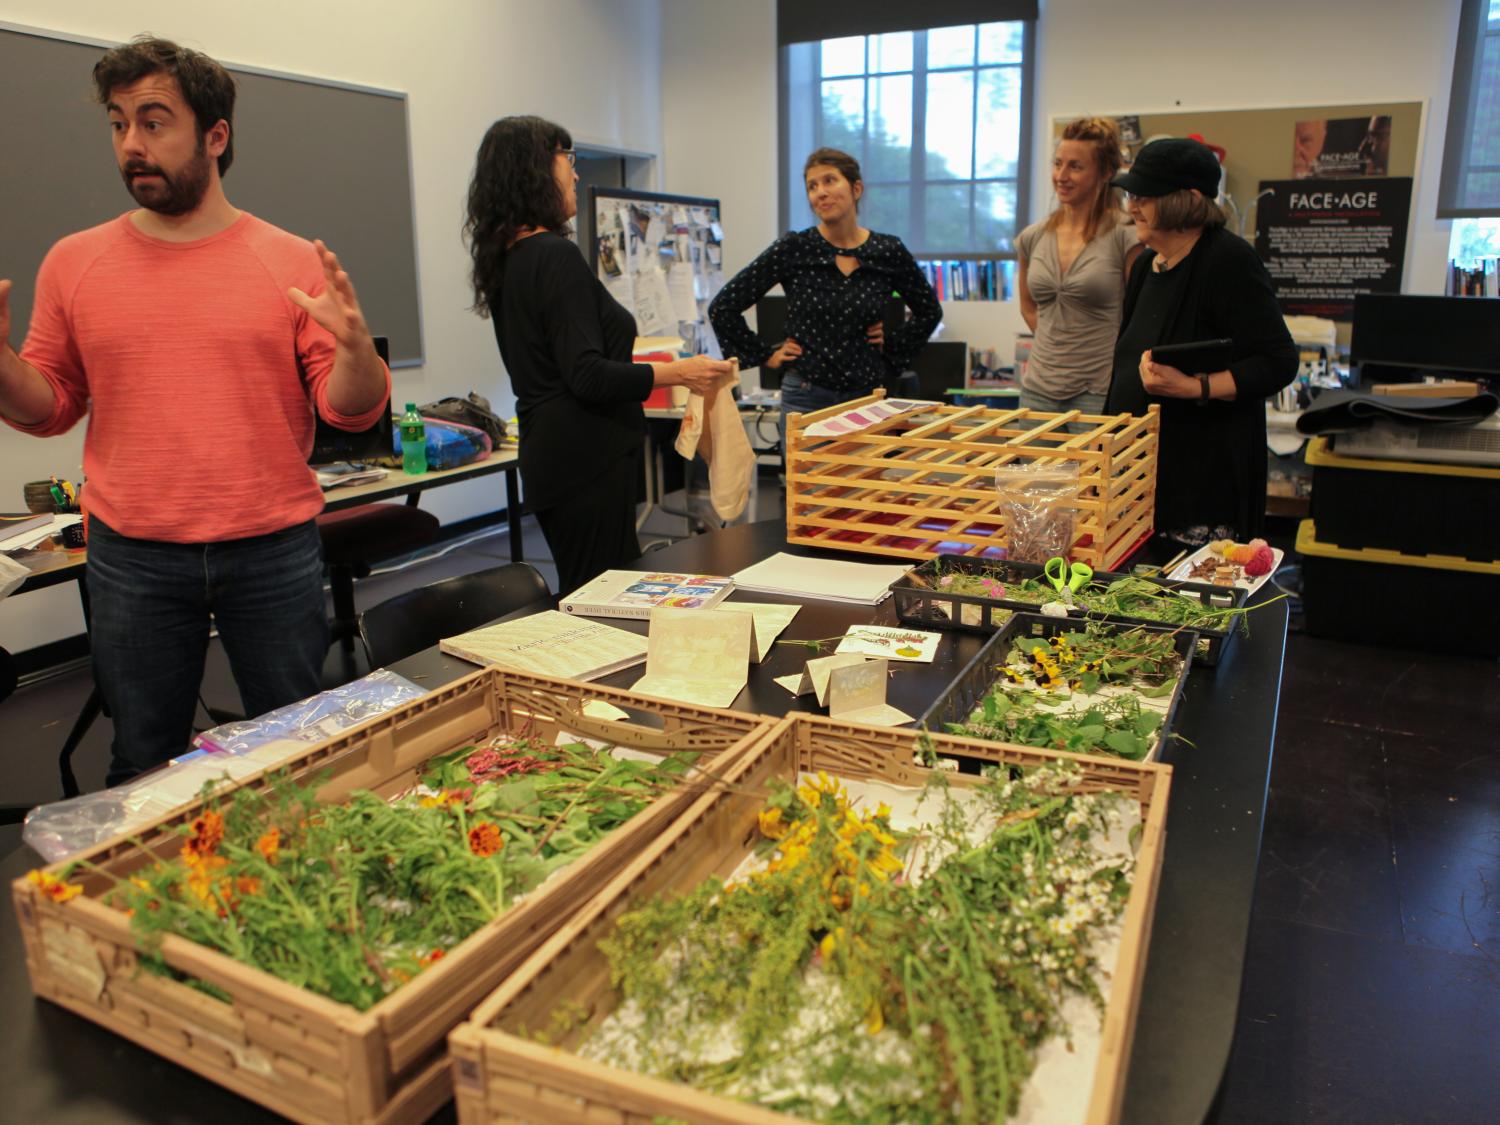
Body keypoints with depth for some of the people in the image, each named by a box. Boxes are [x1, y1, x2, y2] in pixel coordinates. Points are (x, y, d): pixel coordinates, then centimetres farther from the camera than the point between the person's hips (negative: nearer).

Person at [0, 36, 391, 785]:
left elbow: (351, 411, -3)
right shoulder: (73, 263, 5)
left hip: (275, 552, -1)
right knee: (143, 767, 13)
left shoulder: (295, 262, -1)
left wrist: (355, 345, -23)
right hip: (132, 560, 2)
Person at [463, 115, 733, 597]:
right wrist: (677, 373, -19)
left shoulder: (510, 258, 13)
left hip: (551, 453, 10)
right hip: (588, 456, -10)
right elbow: (587, 377, -21)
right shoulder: (556, 256, -15)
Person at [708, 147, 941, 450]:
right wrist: (766, 355, -2)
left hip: (866, 398, 3)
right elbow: (723, 308, -2)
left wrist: (893, 349, 8)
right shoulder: (793, 249, -5)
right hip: (806, 399, -2)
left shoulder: (888, 252, 1)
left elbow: (929, 311, 18)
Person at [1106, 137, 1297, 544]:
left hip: (1205, 476, -8)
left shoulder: (1229, 261, -12)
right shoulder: (1147, 264, 13)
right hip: (1137, 463, 8)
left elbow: (1278, 363, -15)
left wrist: (1193, 387, -27)